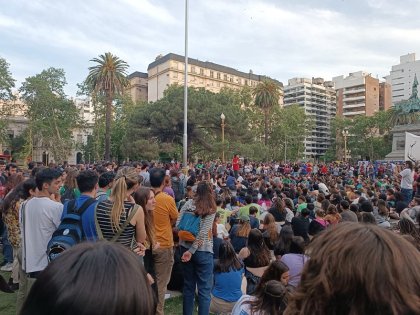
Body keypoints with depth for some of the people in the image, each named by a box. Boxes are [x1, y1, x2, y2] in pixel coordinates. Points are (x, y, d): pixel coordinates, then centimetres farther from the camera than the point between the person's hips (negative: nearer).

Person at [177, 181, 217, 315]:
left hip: (186, 246, 4)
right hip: (203, 250, -4)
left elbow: (177, 225, -5)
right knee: (204, 289, 7)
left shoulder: (188, 203, 0)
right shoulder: (211, 208, -9)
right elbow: (203, 232, -16)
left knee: (188, 285, 18)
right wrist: (192, 250, -12)